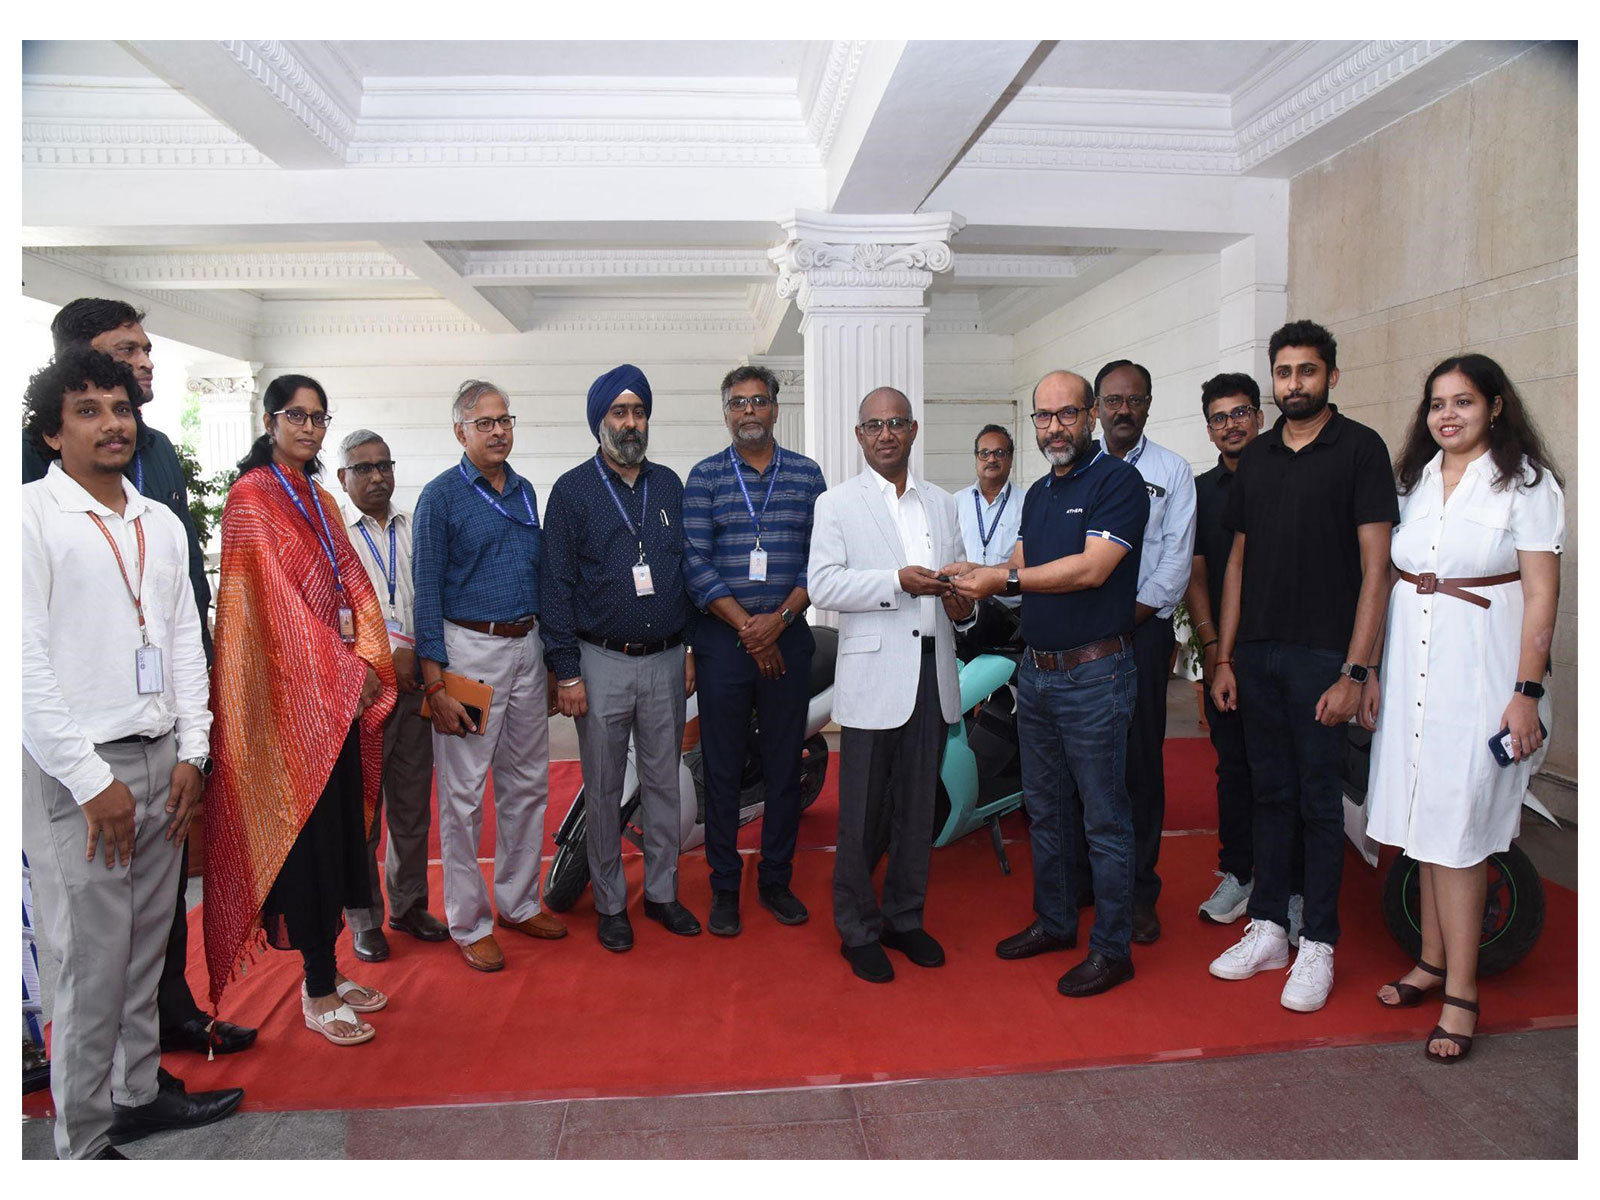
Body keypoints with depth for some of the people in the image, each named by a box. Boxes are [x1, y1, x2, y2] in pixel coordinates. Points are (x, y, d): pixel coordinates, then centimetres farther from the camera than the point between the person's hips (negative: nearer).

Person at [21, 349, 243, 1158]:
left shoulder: (161, 524, 12)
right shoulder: (32, 516, -7)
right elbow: (26, 662, -12)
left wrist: (192, 754, 5)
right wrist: (92, 781, -13)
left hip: (161, 764, 6)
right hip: (79, 773, -6)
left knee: (146, 948, 16)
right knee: (94, 964, 1)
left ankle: (138, 1092, 33)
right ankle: (83, 1146, 17)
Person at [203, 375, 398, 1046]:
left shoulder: (320, 500, 16)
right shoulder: (251, 497, -7)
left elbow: (352, 583, 11)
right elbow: (276, 597, -14)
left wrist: (367, 660, -5)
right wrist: (341, 672, -15)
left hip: (342, 693, 7)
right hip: (287, 693, -7)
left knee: (339, 828, 11)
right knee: (307, 834, -2)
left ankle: (326, 971, 24)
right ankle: (318, 996, 10)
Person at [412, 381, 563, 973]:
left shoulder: (525, 491, 12)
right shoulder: (441, 495, -5)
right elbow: (427, 592, -8)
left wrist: (552, 659, 14)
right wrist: (435, 683, -13)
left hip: (527, 647, 6)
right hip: (469, 649, -6)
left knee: (527, 784, 12)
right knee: (464, 793, 1)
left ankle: (519, 903, 27)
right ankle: (469, 923, 14)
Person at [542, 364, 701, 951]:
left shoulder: (669, 484, 8)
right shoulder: (573, 490, -3)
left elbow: (687, 570, 12)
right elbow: (556, 584, -6)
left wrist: (691, 649, 7)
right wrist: (567, 672, -10)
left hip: (666, 661, 3)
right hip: (602, 664, -3)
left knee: (663, 782, 12)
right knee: (603, 790, 8)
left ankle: (662, 892, 27)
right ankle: (610, 903, 22)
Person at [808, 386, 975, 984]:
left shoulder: (943, 504, 17)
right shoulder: (837, 504, 3)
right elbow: (823, 585, -9)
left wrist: (961, 604, -1)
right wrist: (899, 581, -18)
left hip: (933, 671, 5)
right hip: (873, 672, -4)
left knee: (918, 807, 12)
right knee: (862, 813, 2)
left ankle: (905, 917, 28)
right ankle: (858, 930, 17)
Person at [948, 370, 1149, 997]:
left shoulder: (1117, 480, -10)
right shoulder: (1038, 492, 15)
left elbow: (1091, 569, -20)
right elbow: (1020, 569, 11)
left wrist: (1005, 578, -17)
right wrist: (980, 576, -10)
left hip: (1094, 674, -8)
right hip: (1037, 671, 8)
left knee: (1104, 817, 3)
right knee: (1044, 809, 18)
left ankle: (1112, 949, 16)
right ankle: (1054, 921, 33)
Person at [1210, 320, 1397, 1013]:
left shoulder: (1359, 449, -3)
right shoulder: (1257, 457, 12)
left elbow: (1375, 566, -8)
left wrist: (1354, 671, -15)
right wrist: (1223, 657, 9)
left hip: (1322, 656, -5)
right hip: (1257, 653, 5)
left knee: (1320, 802, 3)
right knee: (1270, 793, 12)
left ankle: (1318, 945, 16)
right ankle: (1267, 929, 23)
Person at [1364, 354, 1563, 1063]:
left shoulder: (1526, 482, -2)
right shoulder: (1414, 480, 12)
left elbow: (1541, 594, -5)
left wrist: (1527, 692, -11)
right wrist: (1372, 671, 9)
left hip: (1479, 669, -5)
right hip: (1410, 667, 5)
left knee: (1456, 831, -4)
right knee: (1425, 823, 10)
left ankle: (1461, 993, 7)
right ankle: (1433, 962, 23)